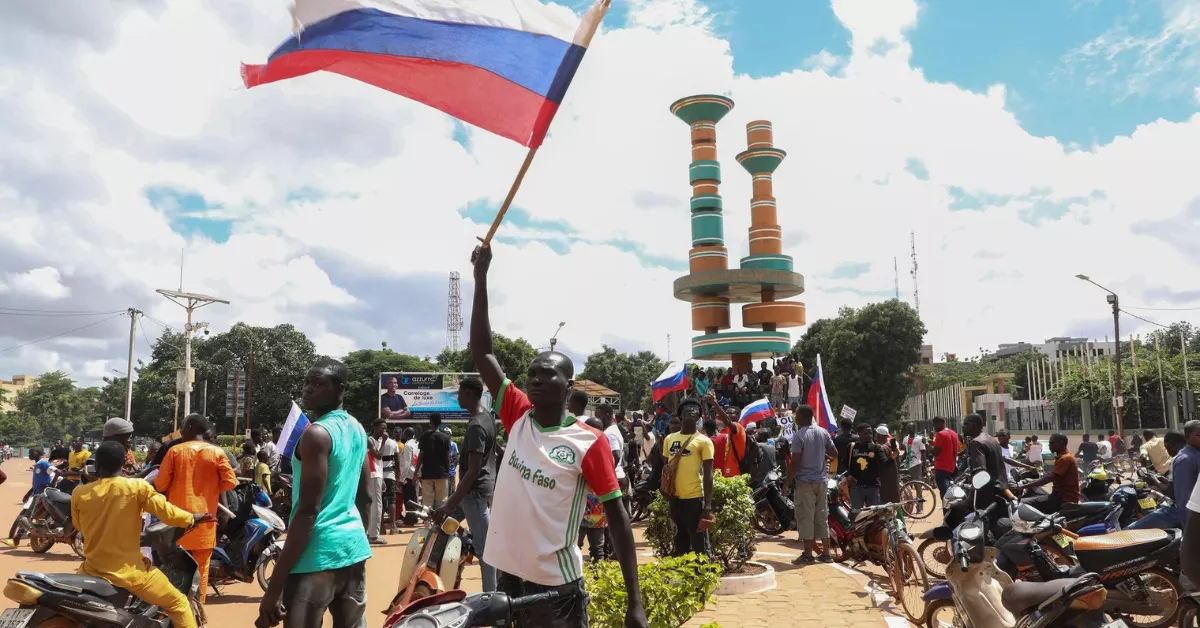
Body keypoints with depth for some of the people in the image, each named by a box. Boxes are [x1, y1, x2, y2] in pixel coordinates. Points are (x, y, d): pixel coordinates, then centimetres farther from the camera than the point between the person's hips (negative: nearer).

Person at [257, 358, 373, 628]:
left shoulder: (316, 434, -14)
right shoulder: (357, 429, 11)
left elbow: (308, 511, -19)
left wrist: (274, 585, -18)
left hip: (319, 553, -9)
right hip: (354, 547, 9)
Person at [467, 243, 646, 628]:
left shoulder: (590, 442, -10)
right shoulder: (517, 418, 1)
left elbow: (616, 516, -9)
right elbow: (481, 353, -1)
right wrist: (481, 278, -7)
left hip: (557, 586, -5)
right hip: (507, 575, 5)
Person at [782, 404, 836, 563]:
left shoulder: (798, 436, -14)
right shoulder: (823, 432, 4)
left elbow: (795, 462, -17)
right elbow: (835, 453, 10)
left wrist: (787, 483, -11)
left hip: (804, 481, -6)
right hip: (821, 480, 6)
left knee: (805, 517, 0)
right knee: (822, 516, 12)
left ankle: (808, 554, 2)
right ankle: (825, 553, 16)